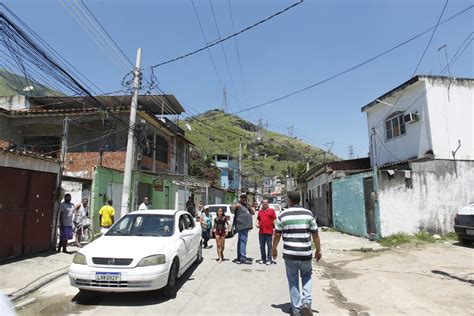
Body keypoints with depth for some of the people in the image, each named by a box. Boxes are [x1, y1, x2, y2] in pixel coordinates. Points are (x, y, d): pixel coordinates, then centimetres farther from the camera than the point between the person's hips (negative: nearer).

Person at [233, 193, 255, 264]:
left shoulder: (247, 205, 19)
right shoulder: (238, 205, -7)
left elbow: (253, 213, 17)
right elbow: (233, 208, -27)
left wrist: (249, 207, -1)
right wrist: (235, 206, -49)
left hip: (246, 226, 9)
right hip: (241, 226, -9)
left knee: (240, 241, 14)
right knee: (243, 241, -14)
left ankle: (239, 258, 22)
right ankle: (243, 258, -16)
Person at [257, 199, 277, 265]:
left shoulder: (271, 210, 0)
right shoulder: (260, 211, 13)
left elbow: (274, 219, -3)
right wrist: (257, 223, 2)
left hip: (269, 232, -5)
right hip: (261, 232, 5)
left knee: (269, 246, 3)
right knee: (262, 246, 12)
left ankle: (269, 259, 10)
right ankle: (263, 259, 23)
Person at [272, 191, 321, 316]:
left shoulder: (283, 215, -4)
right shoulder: (308, 214, -1)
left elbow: (277, 235, 1)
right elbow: (315, 234, 1)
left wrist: (274, 249, 14)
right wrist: (318, 250, 11)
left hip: (289, 254, -1)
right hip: (305, 253, 1)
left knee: (293, 280, 13)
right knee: (306, 276, 23)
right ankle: (307, 301, 10)